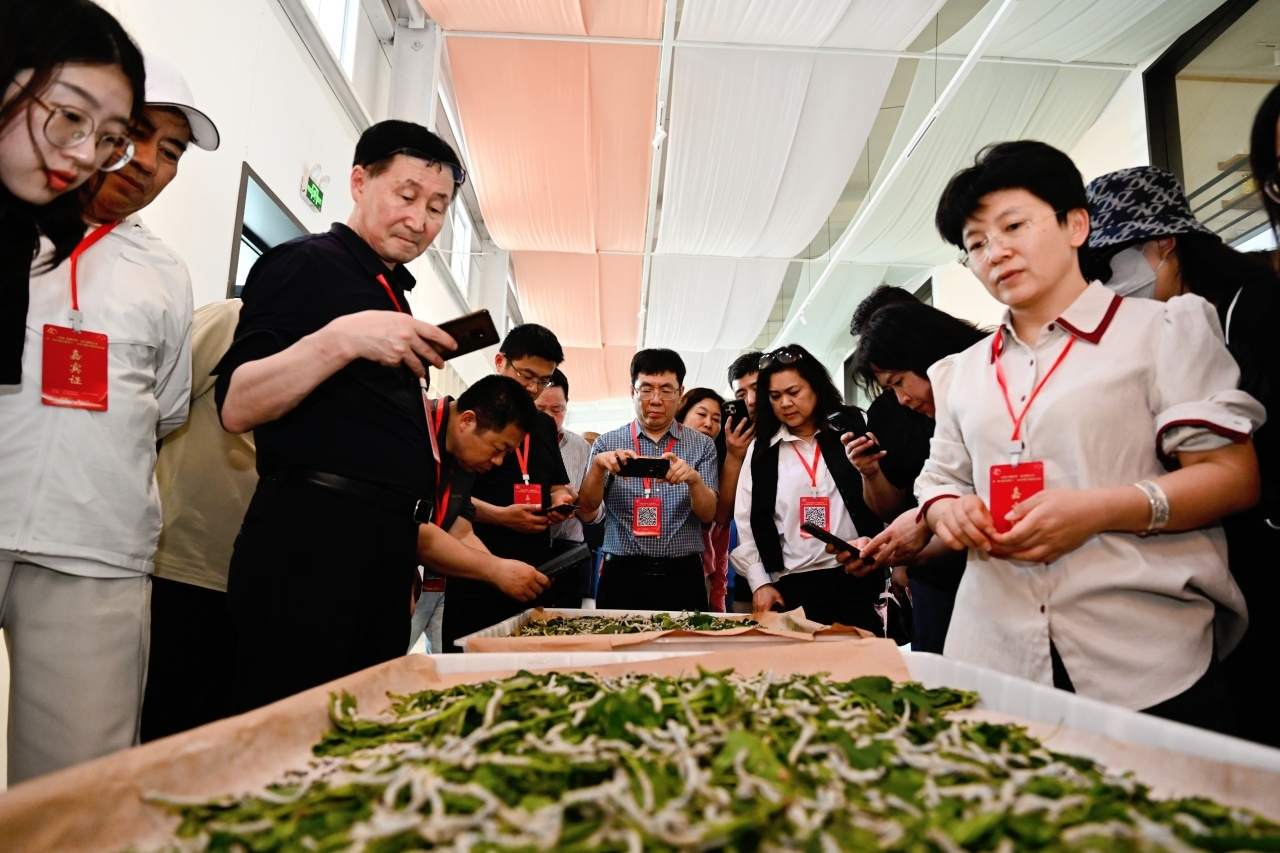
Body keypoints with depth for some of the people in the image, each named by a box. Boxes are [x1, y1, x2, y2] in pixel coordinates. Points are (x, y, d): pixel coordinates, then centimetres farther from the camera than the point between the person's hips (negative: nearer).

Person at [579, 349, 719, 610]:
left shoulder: (702, 445, 4)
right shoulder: (607, 443, 3)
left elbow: (708, 515, -3)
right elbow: (586, 512, -3)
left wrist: (694, 479, -24)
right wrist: (598, 465, -22)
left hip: (682, 578, 0)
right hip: (622, 577, 0)